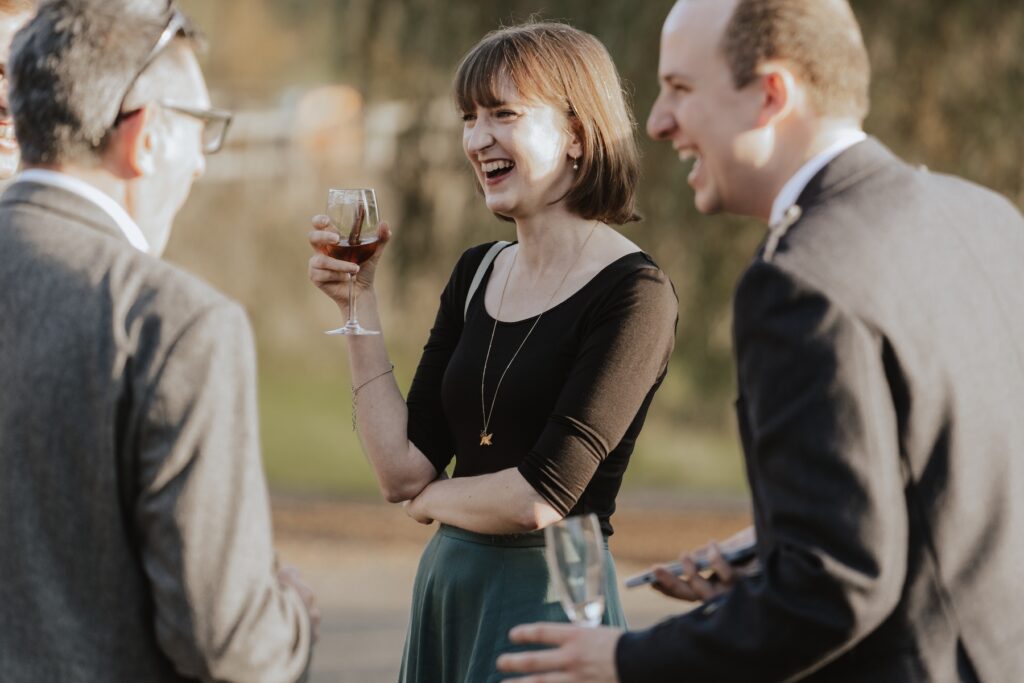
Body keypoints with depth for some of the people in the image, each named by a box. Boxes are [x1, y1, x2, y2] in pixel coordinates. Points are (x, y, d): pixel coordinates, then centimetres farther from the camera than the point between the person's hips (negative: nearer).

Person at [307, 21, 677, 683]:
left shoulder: (634, 293, -13)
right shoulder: (476, 273, 9)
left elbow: (540, 498, -18)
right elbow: (402, 468, 2)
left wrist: (432, 498, -1)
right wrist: (361, 304, -1)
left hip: (551, 594, -7)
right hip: (447, 586, 7)